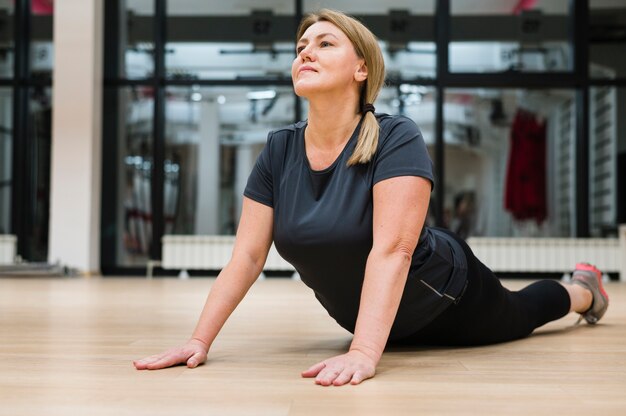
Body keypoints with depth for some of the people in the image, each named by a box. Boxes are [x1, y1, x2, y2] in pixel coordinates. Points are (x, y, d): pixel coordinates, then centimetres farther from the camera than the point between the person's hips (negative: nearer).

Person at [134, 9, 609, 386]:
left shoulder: (396, 139, -33)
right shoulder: (279, 150, -17)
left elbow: (392, 250, -41)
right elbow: (247, 255, -17)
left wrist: (364, 353, -51)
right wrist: (200, 339, -25)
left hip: (443, 300, -5)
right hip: (363, 314, 6)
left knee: (516, 315, 26)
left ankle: (582, 290, 59)